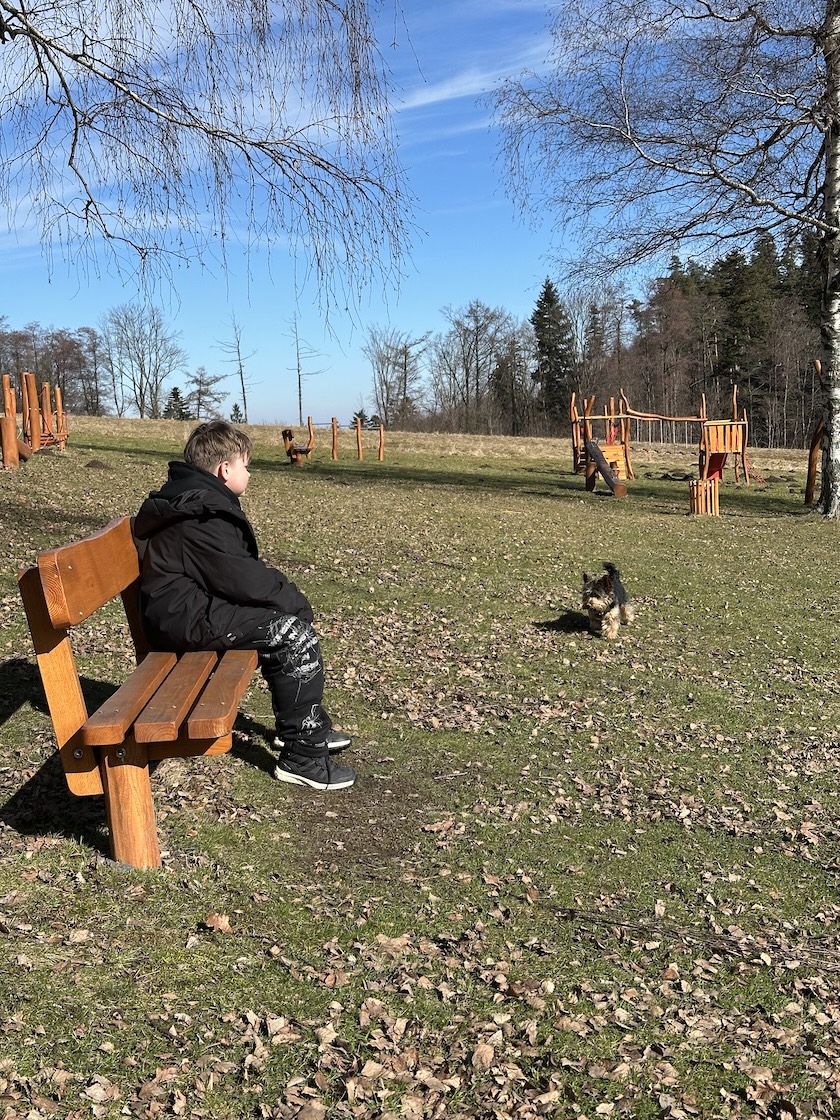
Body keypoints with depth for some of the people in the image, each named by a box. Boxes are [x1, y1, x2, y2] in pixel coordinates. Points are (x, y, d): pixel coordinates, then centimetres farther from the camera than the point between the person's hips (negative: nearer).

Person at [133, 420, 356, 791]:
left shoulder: (195, 501, 15)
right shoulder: (202, 517, -19)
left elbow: (243, 566, 19)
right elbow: (238, 579, -23)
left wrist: (284, 591, 7)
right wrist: (294, 600, -10)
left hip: (196, 603, 11)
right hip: (187, 617, -11)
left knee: (290, 620, 16)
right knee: (295, 635, -18)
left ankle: (296, 726, 24)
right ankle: (302, 756, -12)